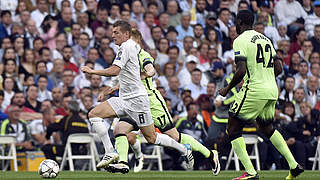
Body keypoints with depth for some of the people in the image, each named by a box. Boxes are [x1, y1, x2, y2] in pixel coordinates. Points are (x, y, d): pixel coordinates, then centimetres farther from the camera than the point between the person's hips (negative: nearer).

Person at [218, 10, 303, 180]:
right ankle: (294, 166, 18)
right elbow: (279, 68, 15)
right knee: (267, 128, 26)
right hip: (272, 91, 8)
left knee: (233, 129, 2)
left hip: (254, 91, -8)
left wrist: (227, 88, -4)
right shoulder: (266, 39, 16)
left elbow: (241, 71, -17)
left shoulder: (240, 40, -8)